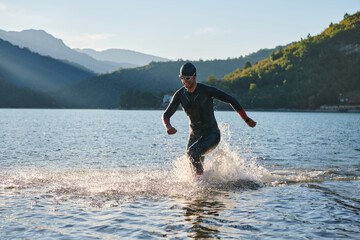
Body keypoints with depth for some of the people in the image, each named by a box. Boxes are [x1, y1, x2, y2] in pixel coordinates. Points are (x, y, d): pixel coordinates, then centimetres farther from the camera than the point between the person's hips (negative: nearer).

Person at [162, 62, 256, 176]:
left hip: (211, 134, -5)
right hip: (194, 135, 5)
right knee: (192, 167, 8)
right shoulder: (180, 94, -5)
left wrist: (247, 119, -7)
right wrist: (168, 126, -30)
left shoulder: (206, 90, -18)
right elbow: (166, 115, -5)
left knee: (192, 152, -30)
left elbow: (231, 100, -11)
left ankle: (200, 172, -6)